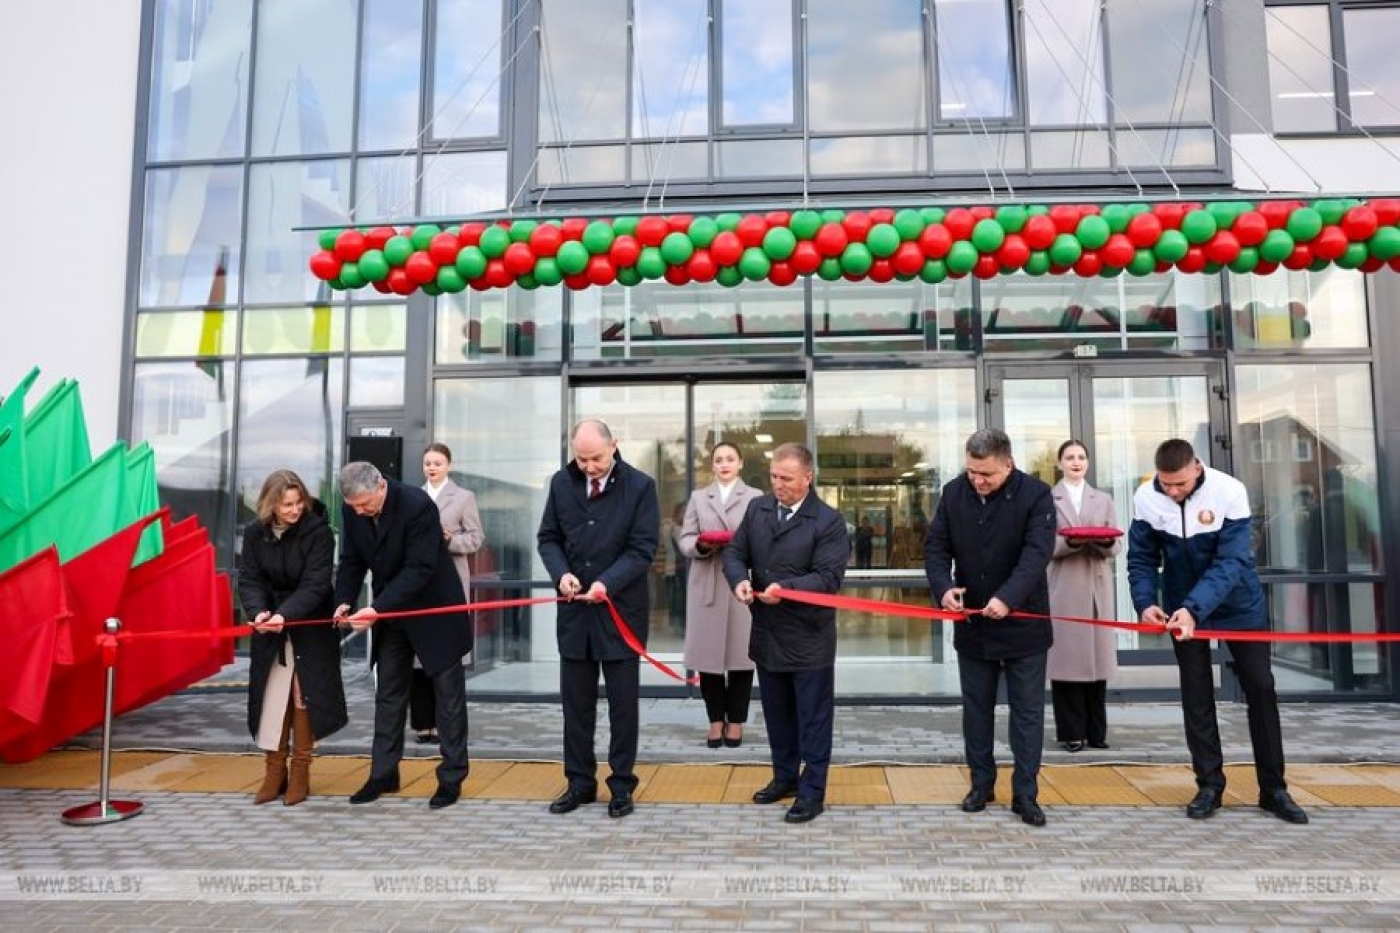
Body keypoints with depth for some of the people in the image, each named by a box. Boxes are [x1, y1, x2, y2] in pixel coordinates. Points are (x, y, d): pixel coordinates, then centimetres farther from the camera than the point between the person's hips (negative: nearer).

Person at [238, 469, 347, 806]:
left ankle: (300, 773, 15)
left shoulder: (318, 532, -18)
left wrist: (285, 615, -37)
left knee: (304, 696, 3)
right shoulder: (254, 533, -7)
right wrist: (258, 611, -28)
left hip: (310, 628, -3)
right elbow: (249, 580, -8)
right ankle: (274, 771, 16)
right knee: (272, 697, 4)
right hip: (270, 627, 3)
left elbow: (315, 585, -22)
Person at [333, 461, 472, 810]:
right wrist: (344, 601, -15)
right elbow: (351, 560, 2)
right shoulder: (352, 510, -8)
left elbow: (420, 568, -28)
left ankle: (452, 776, 12)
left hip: (433, 609, -6)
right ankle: (383, 774, 23)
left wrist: (377, 609, -31)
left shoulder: (417, 505, -27)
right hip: (388, 612, 6)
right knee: (388, 693, 12)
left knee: (449, 693, 3)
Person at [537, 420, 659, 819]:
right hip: (574, 607, 3)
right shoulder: (561, 483, 3)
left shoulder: (640, 486, -8)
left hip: (622, 607, -3)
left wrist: (608, 583, -22)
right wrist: (561, 573, -12)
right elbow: (548, 538, 8)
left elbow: (643, 548, -10)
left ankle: (622, 784, 19)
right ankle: (580, 782, 24)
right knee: (575, 701, 10)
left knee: (623, 702, 7)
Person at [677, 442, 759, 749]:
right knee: (709, 654, 2)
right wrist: (701, 545, -13)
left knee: (741, 654, 0)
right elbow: (684, 540, 7)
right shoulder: (698, 497, 15)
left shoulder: (757, 497, 10)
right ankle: (716, 720, 14)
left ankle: (735, 720, 13)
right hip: (707, 586, 2)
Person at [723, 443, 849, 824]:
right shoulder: (757, 508, 5)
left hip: (809, 638, -5)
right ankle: (785, 777, 35)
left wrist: (786, 588, -30)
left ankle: (812, 791, 18)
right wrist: (740, 580, -16)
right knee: (777, 713, 19)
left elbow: (828, 577, -17)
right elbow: (735, 552, 5)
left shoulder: (829, 521, -12)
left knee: (813, 717, 6)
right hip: (766, 633, 6)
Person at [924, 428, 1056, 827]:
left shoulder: (1035, 494, -12)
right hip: (971, 623, 3)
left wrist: (1007, 597, -36)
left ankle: (1025, 794, 17)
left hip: (1022, 622, -3)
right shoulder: (953, 493, -1)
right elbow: (936, 546, -2)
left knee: (1027, 711, 6)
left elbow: (1037, 552, -22)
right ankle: (981, 783, 28)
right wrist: (943, 587, -22)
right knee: (976, 707, 13)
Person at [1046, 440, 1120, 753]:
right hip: (1063, 589, -3)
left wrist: (1105, 541, -13)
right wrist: (1069, 541, -19)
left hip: (1097, 589, 3)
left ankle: (1096, 732, 14)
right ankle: (1071, 732, 5)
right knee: (1066, 658, -3)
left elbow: (1117, 547, 9)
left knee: (1097, 656, 5)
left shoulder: (1103, 500, 15)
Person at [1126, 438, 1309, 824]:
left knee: (1260, 688, 3)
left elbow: (1230, 562, -29)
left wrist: (1195, 609, -40)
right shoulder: (1145, 498, -18)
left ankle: (1273, 788, 15)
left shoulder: (1229, 491, -25)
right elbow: (1141, 559, -10)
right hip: (1183, 605, 1)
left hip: (1237, 601, -1)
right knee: (1196, 694, 5)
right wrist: (1145, 602, -28)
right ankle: (1209, 784, 15)